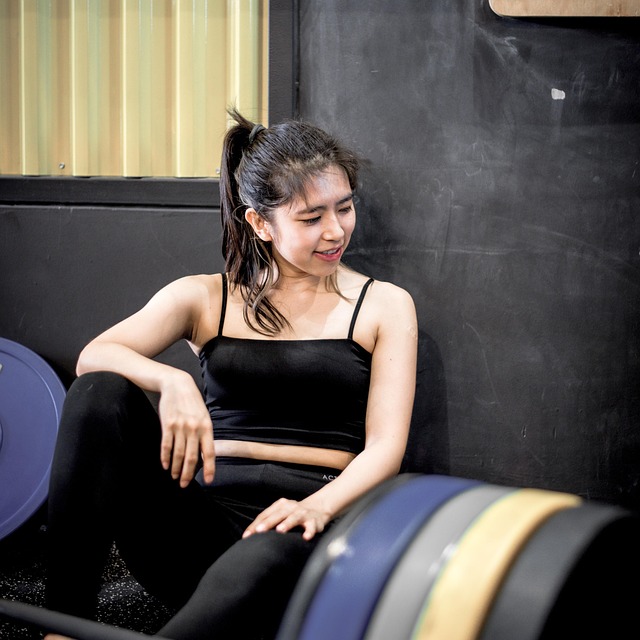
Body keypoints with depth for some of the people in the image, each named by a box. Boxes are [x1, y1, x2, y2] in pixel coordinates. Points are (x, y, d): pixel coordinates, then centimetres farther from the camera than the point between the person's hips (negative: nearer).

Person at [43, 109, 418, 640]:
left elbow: (385, 447, 2)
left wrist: (316, 507, -19)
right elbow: (93, 357, -2)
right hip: (203, 515, 3)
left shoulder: (384, 306, 13)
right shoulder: (205, 298, 15)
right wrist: (172, 382, -25)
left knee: (263, 561, -41)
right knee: (99, 393, -23)